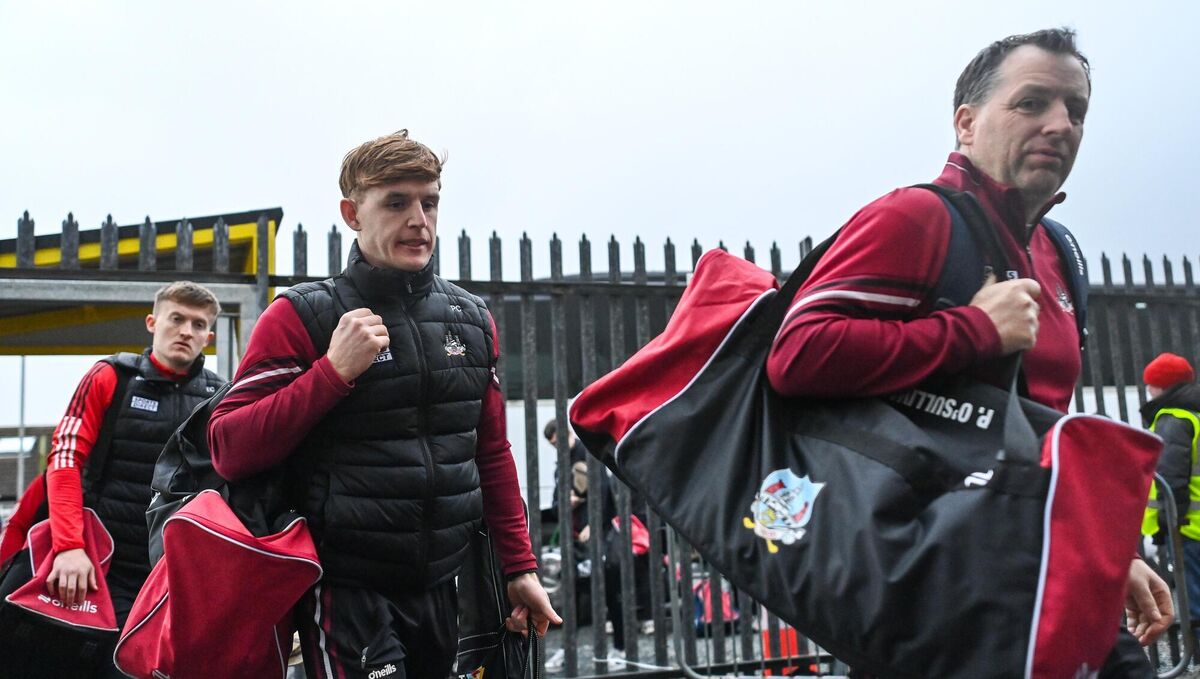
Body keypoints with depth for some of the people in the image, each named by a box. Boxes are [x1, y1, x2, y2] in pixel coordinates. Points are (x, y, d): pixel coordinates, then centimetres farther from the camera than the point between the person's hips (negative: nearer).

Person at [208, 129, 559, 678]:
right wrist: (333, 371, -21)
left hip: (443, 590, 5)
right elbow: (229, 452, -12)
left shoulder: (472, 319, 8)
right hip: (347, 596, -5)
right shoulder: (302, 318, -7)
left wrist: (520, 567, 12)